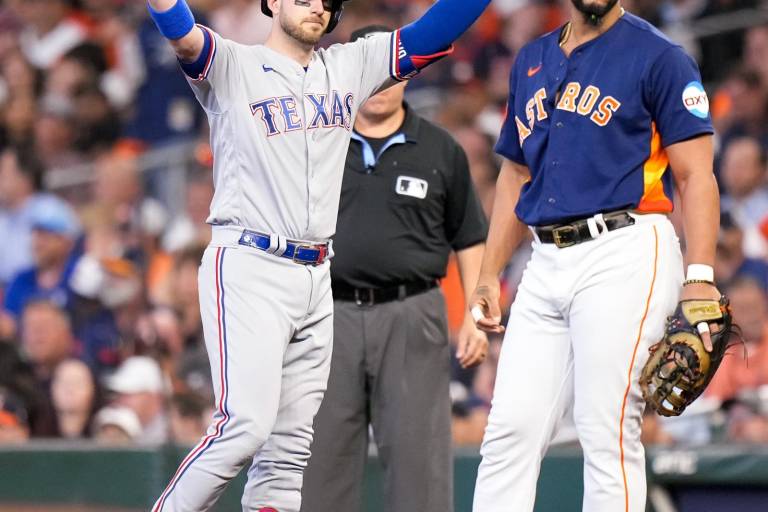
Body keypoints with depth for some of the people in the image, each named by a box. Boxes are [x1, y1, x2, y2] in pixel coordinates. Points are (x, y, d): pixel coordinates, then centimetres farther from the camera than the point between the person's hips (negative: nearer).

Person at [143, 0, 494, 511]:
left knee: (291, 443, 4)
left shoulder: (350, 67, 15)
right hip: (248, 270, -6)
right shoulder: (231, 66, 0)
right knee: (247, 425, -19)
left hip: (317, 277, 6)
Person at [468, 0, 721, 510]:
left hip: (625, 255, -6)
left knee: (607, 430, -10)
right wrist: (490, 274, 17)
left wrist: (700, 277, -17)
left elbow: (696, 175, -6)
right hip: (546, 264, 6)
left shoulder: (657, 57, -1)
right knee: (510, 430, 1)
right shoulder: (531, 61, 19)